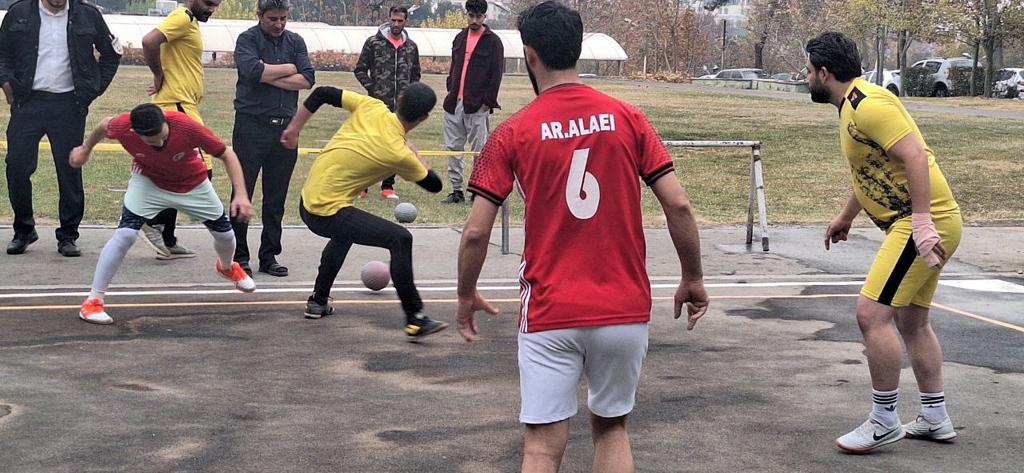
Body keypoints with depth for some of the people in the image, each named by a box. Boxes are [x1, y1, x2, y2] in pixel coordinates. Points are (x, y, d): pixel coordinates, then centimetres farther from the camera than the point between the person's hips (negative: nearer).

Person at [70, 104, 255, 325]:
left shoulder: (188, 127, -39)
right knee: (125, 234, -20)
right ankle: (93, 301, -10)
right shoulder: (123, 126, -33)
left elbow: (226, 155, -25)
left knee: (225, 234, 12)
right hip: (148, 181, -1)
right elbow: (104, 125, -6)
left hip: (193, 184, 1)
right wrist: (86, 148, 12)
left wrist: (241, 194, -33)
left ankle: (227, 267, 50)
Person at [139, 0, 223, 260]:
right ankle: (155, 222, -6)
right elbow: (149, 41, -27)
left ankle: (167, 240, 19)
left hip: (182, 106, 10)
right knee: (201, 171, -12)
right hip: (178, 105, -10)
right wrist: (160, 76, -14)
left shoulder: (189, 22, 19)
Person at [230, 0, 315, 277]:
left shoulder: (295, 42, 12)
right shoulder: (248, 39, 0)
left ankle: (269, 257, 15)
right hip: (251, 126, -4)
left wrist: (269, 76, -9)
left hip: (285, 127, 4)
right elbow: (253, 71, -19)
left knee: (276, 198, 7)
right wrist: (289, 69, -5)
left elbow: (307, 79, -1)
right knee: (242, 193, -1)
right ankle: (239, 257, 7)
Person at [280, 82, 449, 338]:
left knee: (346, 232, 37)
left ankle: (318, 301, 47)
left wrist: (294, 128, 16)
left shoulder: (371, 107, -4)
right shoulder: (399, 154, -17)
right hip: (328, 214, -8)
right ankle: (414, 319, -13)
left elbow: (322, 94, 3)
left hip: (307, 202, 8)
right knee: (400, 239, -13)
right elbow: (434, 185, -1)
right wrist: (415, 155, 15)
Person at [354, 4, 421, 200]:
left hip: (401, 106, 3)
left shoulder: (411, 47, 11)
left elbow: (415, 74, 21)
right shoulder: (373, 42, 0)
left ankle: (388, 186, 14)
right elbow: (360, 70, 3)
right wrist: (372, 89, -6)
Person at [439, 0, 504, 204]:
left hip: (476, 105, -6)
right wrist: (450, 90, 12)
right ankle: (457, 190, 13)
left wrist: (488, 101, -11)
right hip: (454, 102, 6)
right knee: (453, 148, 6)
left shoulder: (493, 41, -2)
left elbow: (496, 74, -6)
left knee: (479, 149, -3)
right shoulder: (460, 38, 16)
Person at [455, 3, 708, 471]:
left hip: (549, 314, -2)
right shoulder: (627, 118, 0)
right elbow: (678, 206, -2)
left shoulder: (513, 133, -4)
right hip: (626, 310, 2)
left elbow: (475, 233, -5)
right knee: (611, 426, 21)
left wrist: (466, 296, 12)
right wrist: (693, 280, 11)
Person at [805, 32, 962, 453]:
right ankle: (935, 418, 26)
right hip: (918, 225, 11)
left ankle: (884, 420, -2)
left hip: (925, 224, -11)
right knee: (912, 321, 17)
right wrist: (846, 216, 39)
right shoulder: (852, 106, 15)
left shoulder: (869, 104, -17)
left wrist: (922, 222, -30)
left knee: (872, 314, -12)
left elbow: (915, 157, -25)